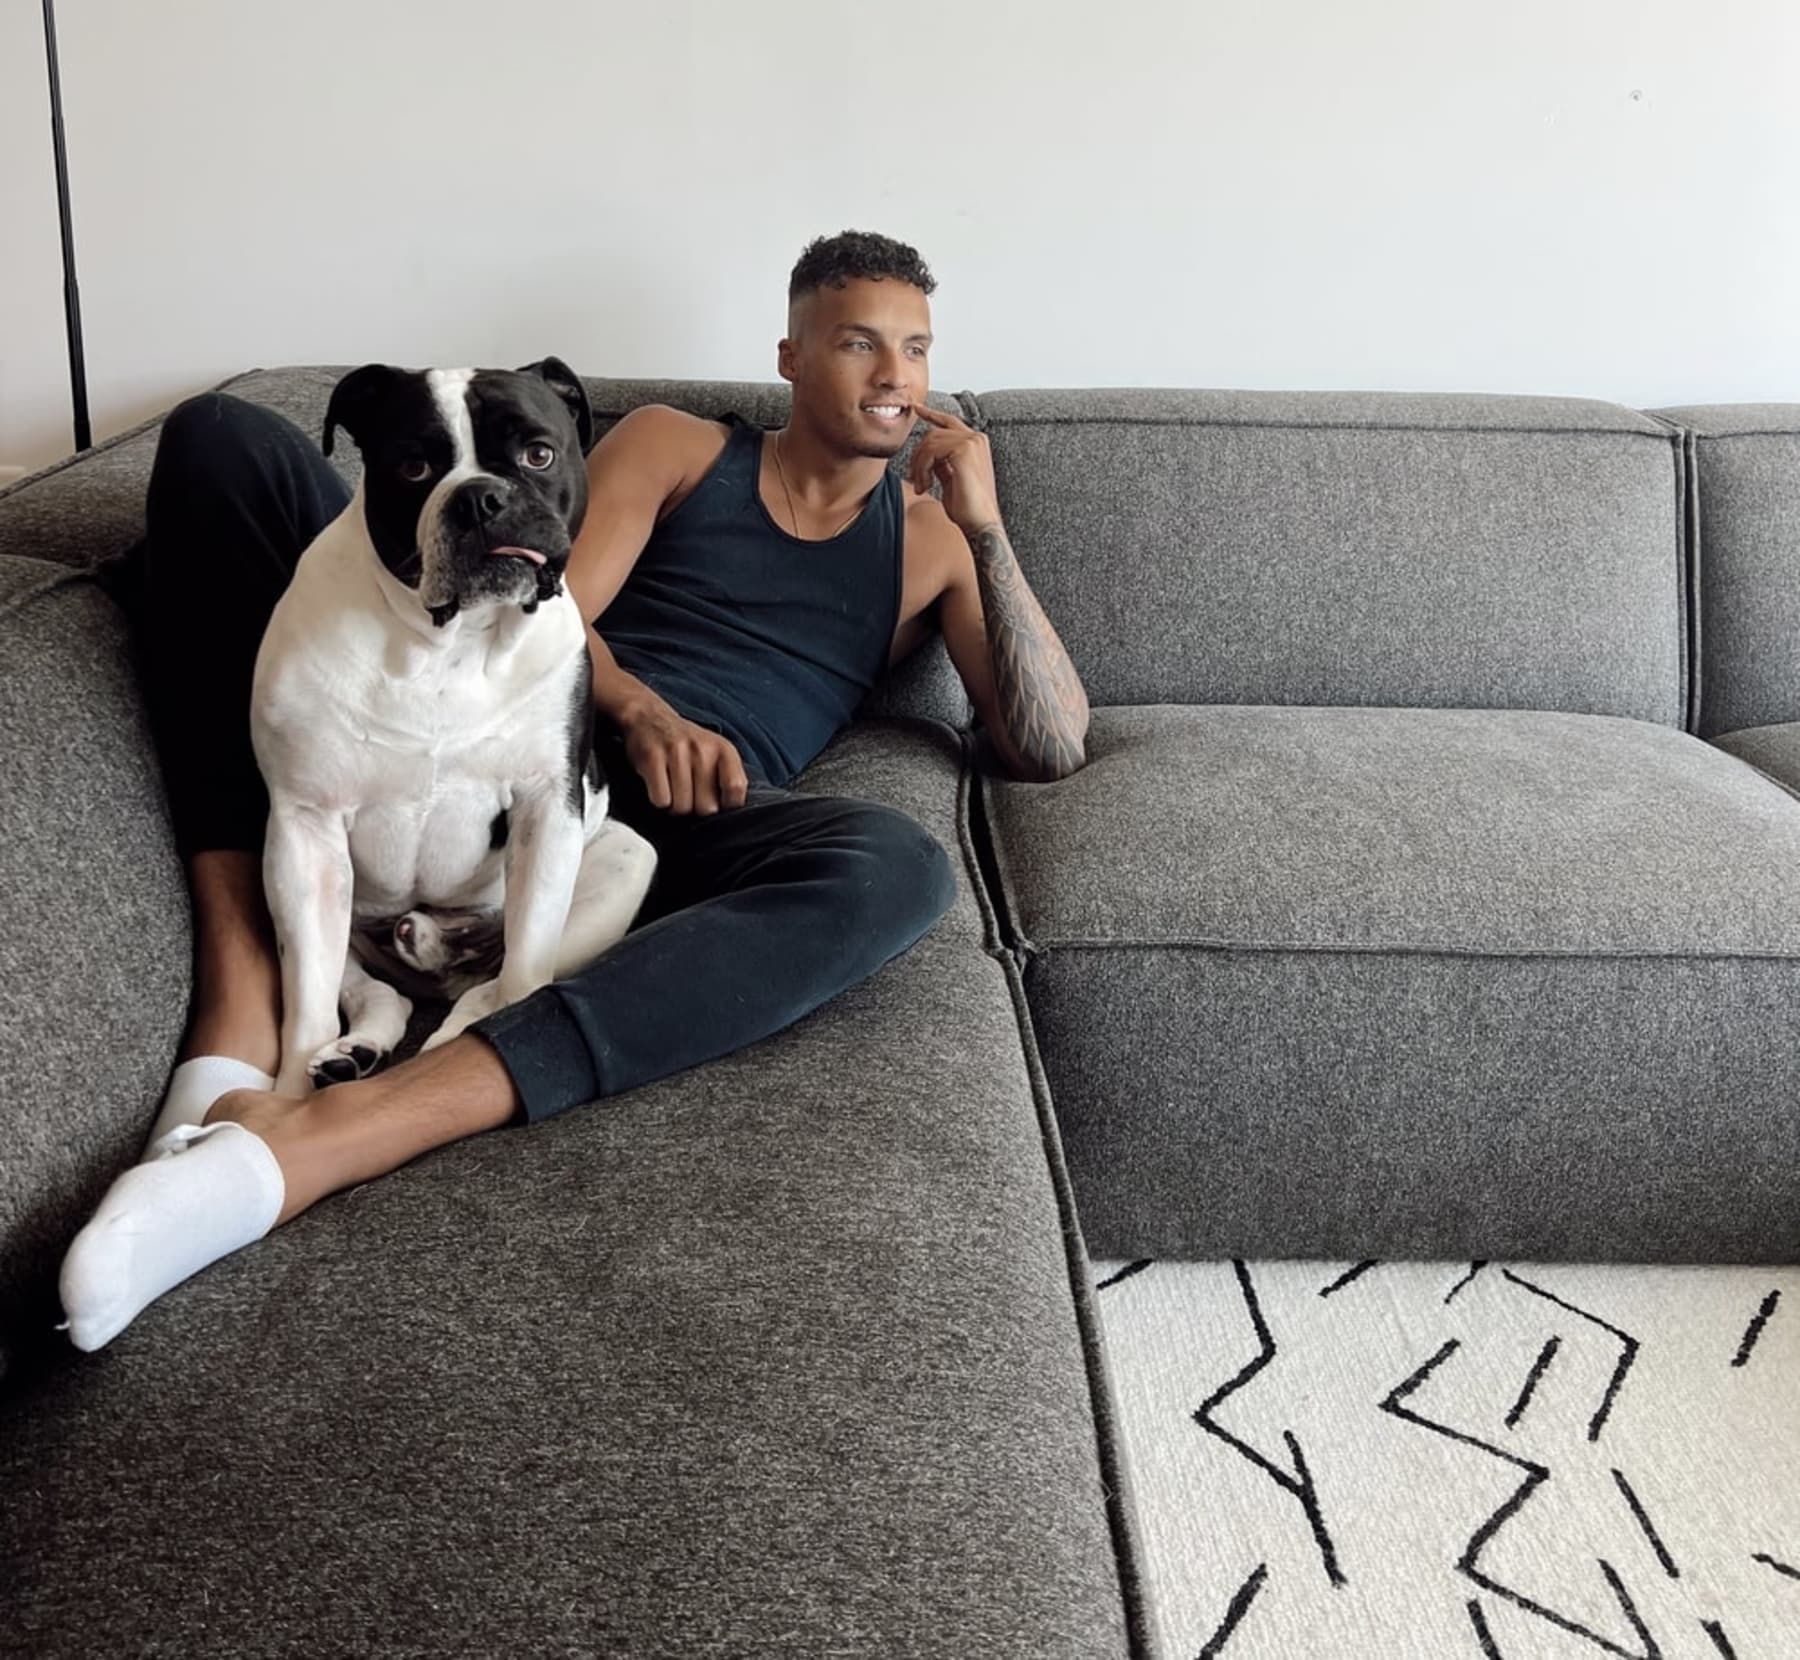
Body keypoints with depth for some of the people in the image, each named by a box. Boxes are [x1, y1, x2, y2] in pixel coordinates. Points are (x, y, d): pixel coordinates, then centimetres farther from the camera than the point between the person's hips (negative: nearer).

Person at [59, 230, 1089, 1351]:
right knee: (223, 436, -14)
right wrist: (640, 707, -18)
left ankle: (319, 1140, -45)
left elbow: (1052, 749, 9)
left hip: (686, 812, -1)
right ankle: (242, 985, -28)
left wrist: (987, 526, 0)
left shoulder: (930, 542, 20)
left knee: (899, 870, -38)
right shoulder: (673, 447, 19)